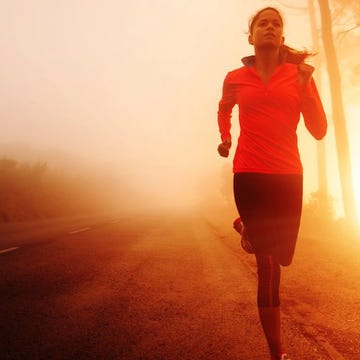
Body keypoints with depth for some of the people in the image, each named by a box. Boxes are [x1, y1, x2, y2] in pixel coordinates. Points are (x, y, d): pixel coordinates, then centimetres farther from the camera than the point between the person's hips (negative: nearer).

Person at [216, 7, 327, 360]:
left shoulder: (299, 73, 5)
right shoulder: (235, 78, 5)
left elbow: (319, 130, -3)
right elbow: (223, 109, 28)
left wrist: (304, 85, -12)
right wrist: (225, 138, 13)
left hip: (288, 176, 2)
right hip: (249, 175, -2)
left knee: (282, 258, 12)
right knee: (268, 264, -5)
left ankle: (249, 226, 45)